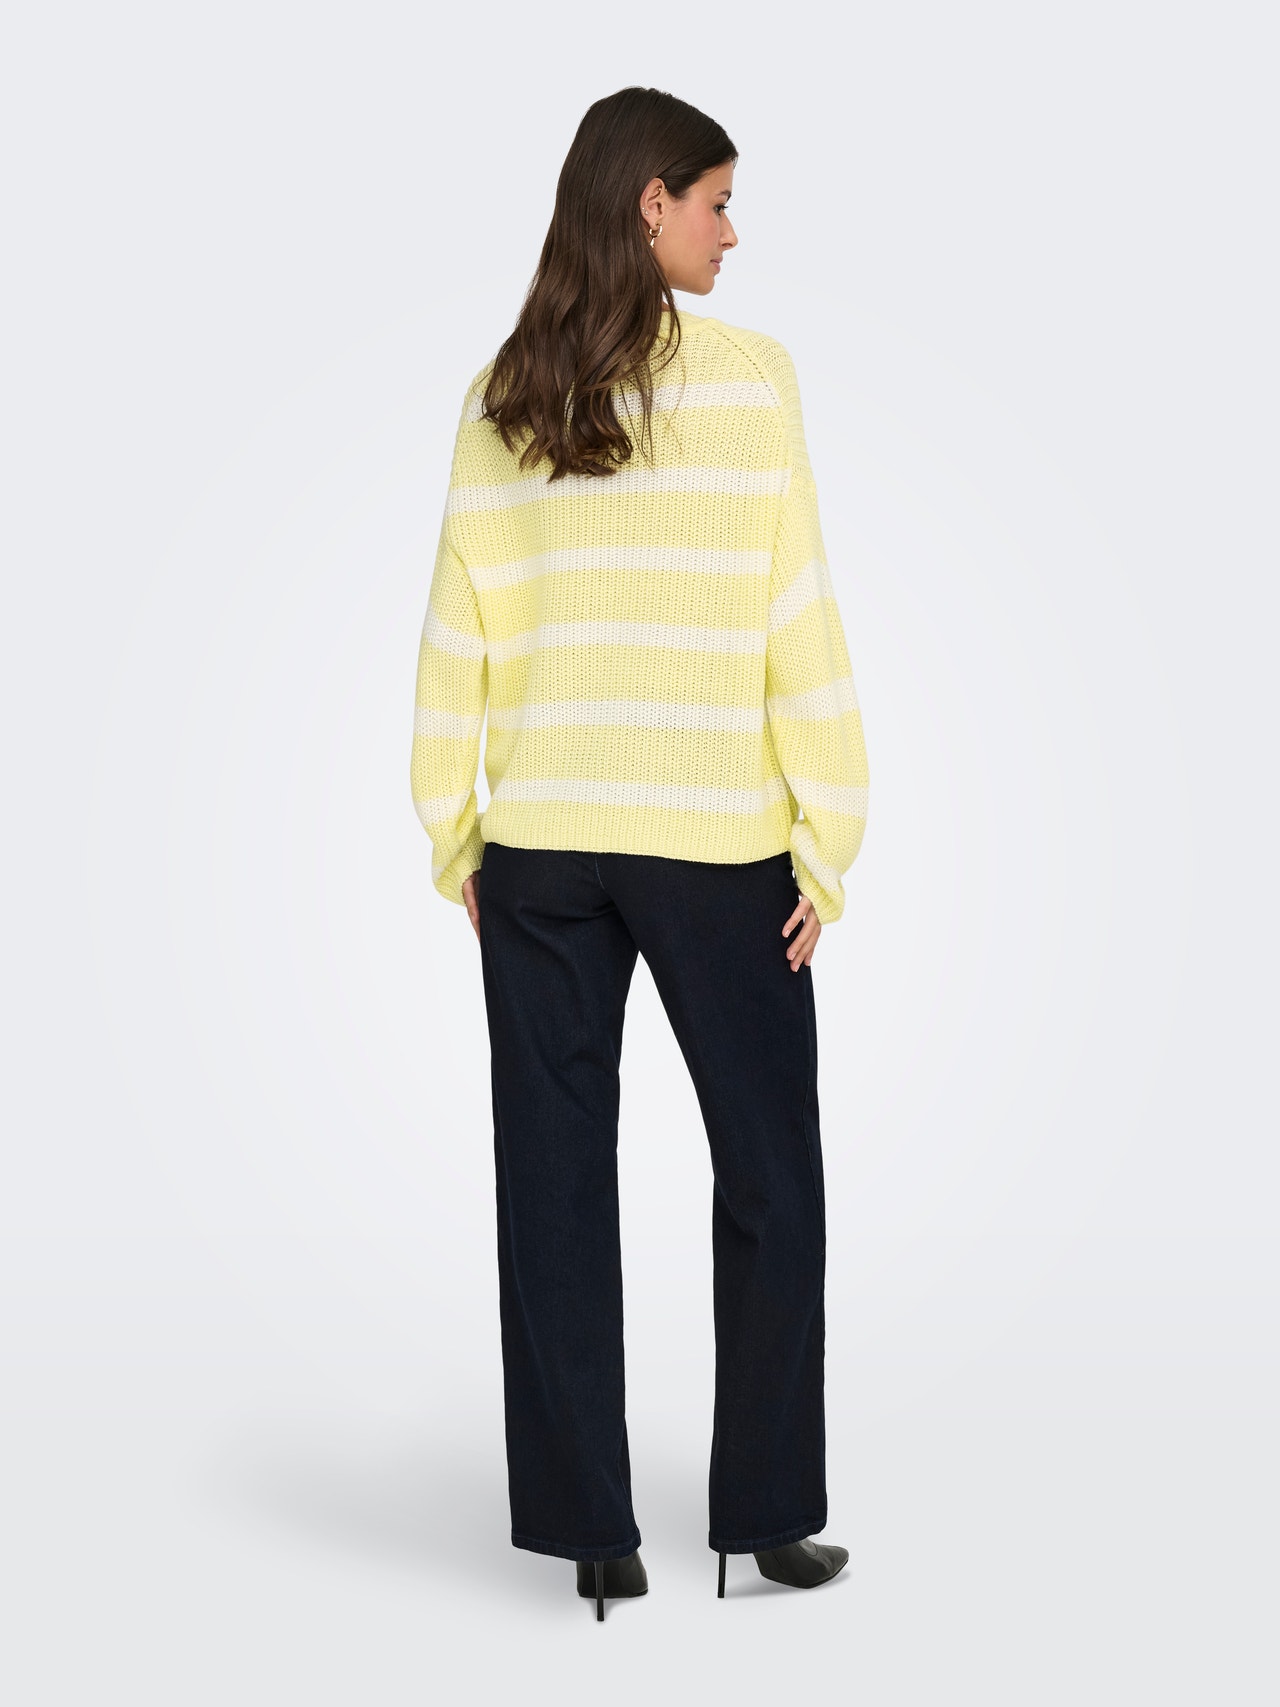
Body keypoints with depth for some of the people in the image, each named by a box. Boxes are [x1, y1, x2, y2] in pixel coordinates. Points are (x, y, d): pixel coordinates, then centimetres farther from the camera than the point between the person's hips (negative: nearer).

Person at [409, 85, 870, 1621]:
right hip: (715, 843, -3)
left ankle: (589, 1526, 14)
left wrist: (457, 841, 10)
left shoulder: (498, 399, 3)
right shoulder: (746, 376, -7)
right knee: (767, 1177, 11)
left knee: (556, 1181, 9)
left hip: (537, 844, 3)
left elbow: (456, 632, 3)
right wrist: (827, 841, -3)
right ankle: (768, 1512, 17)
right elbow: (795, 621, -8)